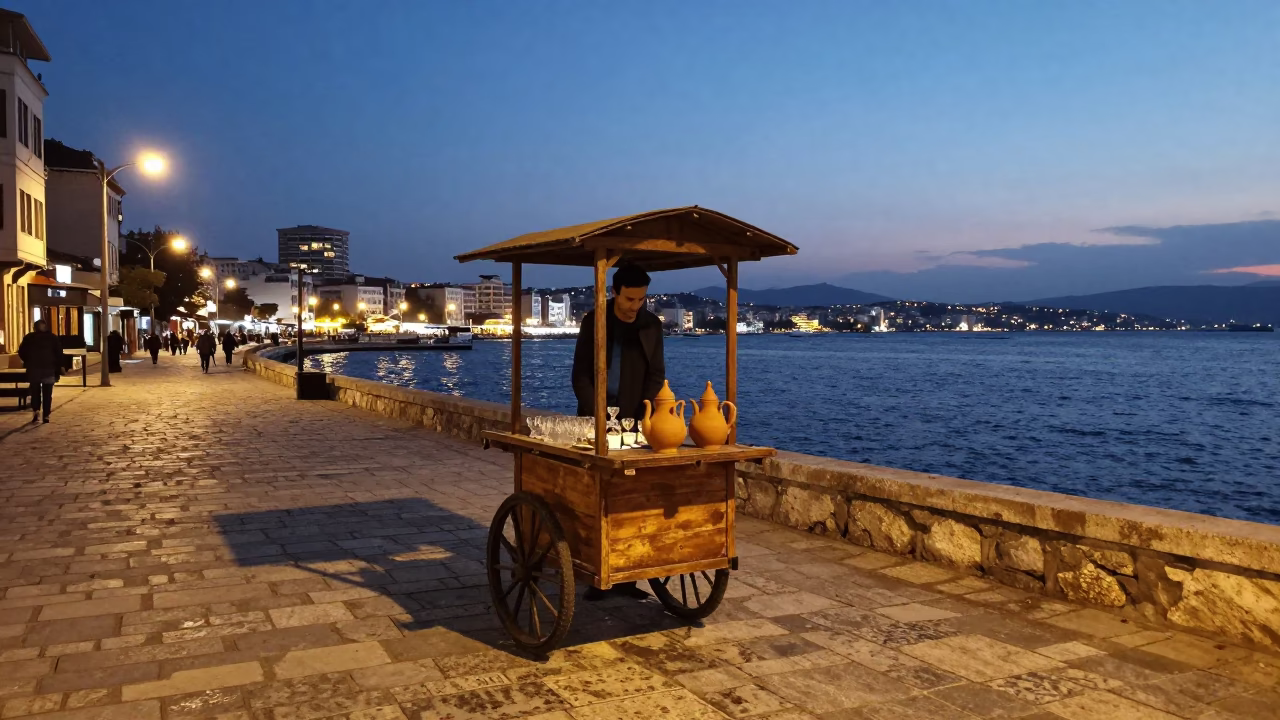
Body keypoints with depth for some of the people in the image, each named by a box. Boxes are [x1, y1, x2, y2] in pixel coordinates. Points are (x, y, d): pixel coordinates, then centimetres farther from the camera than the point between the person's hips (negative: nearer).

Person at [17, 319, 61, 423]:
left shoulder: (29, 337, 3)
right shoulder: (53, 337, 4)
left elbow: (21, 352, 1)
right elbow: (59, 353, -1)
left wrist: (28, 362, 17)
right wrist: (58, 369, 2)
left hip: (33, 369, 0)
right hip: (49, 369, 0)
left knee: (35, 391, 12)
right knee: (47, 393, 3)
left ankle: (35, 410, -9)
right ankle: (46, 415, -2)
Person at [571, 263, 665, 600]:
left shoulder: (651, 325, 4)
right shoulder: (593, 321, 0)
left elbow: (656, 375, 4)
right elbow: (580, 374, -2)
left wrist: (643, 417, -10)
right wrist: (597, 415, -13)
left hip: (634, 421, 2)